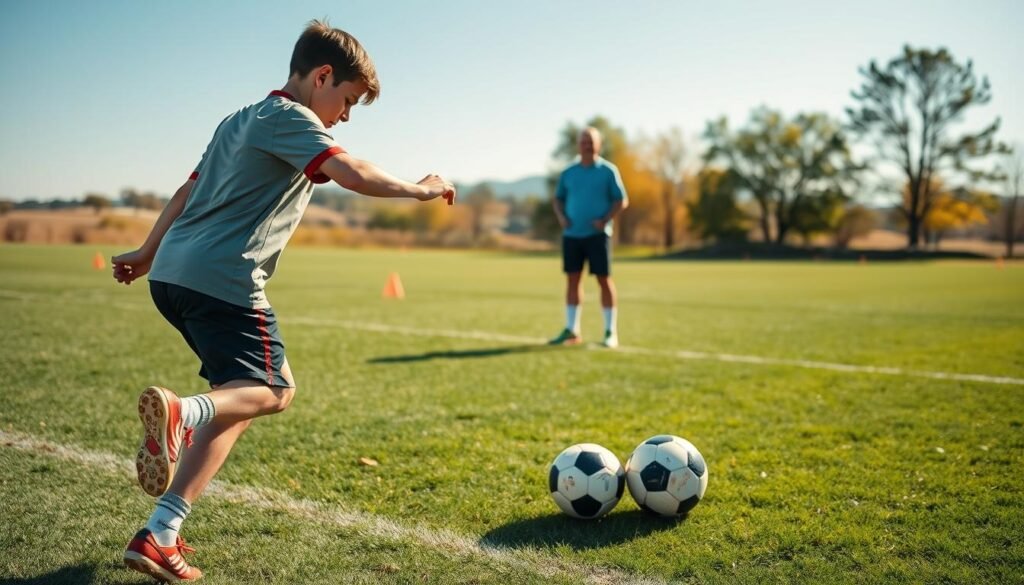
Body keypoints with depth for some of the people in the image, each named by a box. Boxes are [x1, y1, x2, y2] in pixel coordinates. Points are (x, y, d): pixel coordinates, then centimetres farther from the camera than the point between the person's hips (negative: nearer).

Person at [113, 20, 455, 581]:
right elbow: (353, 175, -19)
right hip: (223, 280, -9)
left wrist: (147, 253, 36)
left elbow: (189, 189, 29)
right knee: (271, 391, 2)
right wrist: (419, 189, -4)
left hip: (171, 271, 9)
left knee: (241, 391, 14)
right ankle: (180, 410, -28)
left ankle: (160, 533, 7)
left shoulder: (240, 120, 23)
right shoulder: (291, 118, -5)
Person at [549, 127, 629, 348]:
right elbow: (559, 199, 18)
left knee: (604, 279, -4)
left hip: (597, 234, -4)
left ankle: (611, 332, 3)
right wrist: (561, 216, -2)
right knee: (572, 279, 4)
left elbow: (622, 201, -1)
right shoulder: (568, 173, 11)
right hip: (571, 234, 4)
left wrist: (605, 220, -15)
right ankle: (571, 331, 12)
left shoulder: (608, 171, 0)